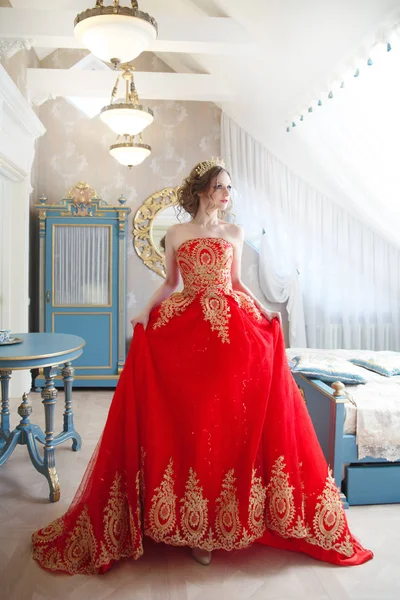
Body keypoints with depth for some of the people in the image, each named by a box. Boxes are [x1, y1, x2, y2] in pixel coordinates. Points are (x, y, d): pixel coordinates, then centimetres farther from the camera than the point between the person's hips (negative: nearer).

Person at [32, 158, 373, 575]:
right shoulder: (176, 234, 9)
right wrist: (146, 311, -4)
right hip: (186, 331, -1)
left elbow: (237, 282, 14)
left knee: (233, 420, 0)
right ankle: (196, 526, 17)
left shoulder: (234, 234, 12)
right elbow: (169, 283, 11)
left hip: (235, 330, 1)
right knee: (190, 420, 1)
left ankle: (214, 519, 19)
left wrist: (264, 309, 1)